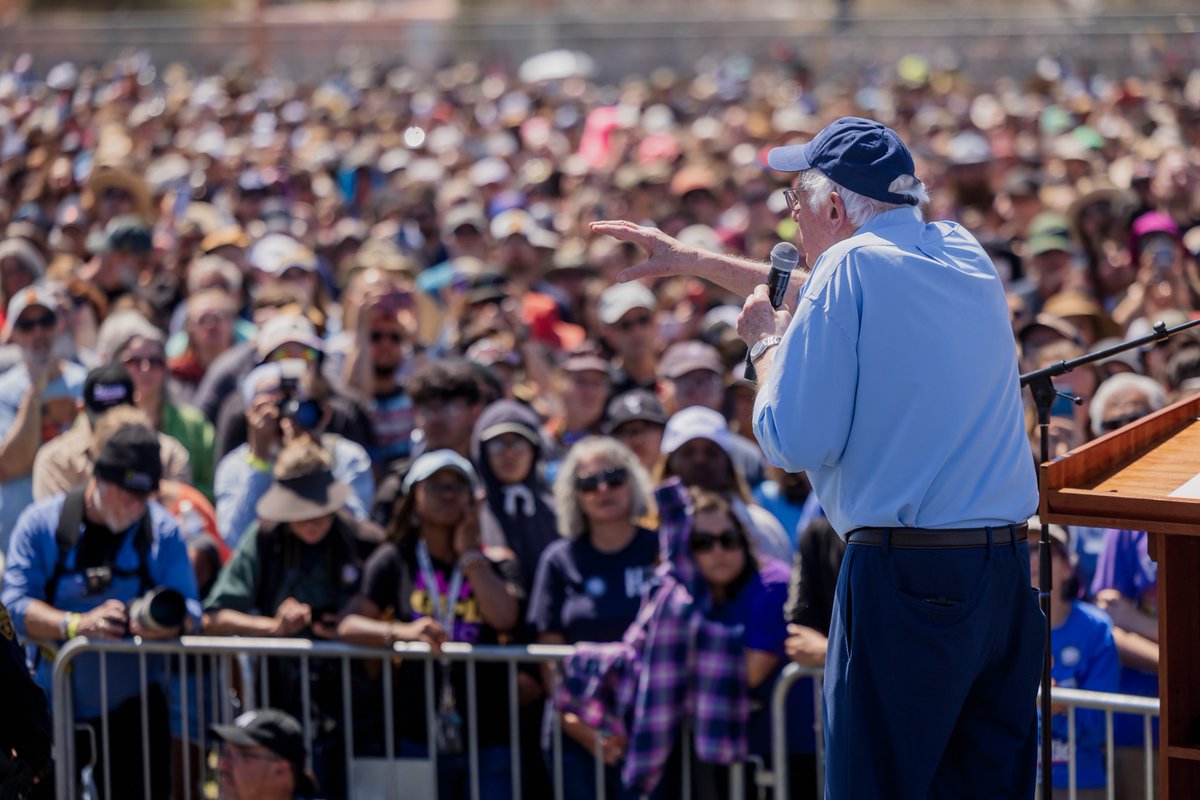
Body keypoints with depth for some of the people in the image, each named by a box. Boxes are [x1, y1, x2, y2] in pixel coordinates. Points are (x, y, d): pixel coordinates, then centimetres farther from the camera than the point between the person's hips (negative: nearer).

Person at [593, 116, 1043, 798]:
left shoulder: (852, 268, -8)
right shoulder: (966, 255, 15)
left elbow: (793, 444, -10)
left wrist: (767, 341, 7)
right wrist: (695, 261, 40)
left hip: (906, 582, -7)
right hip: (1009, 569, 7)